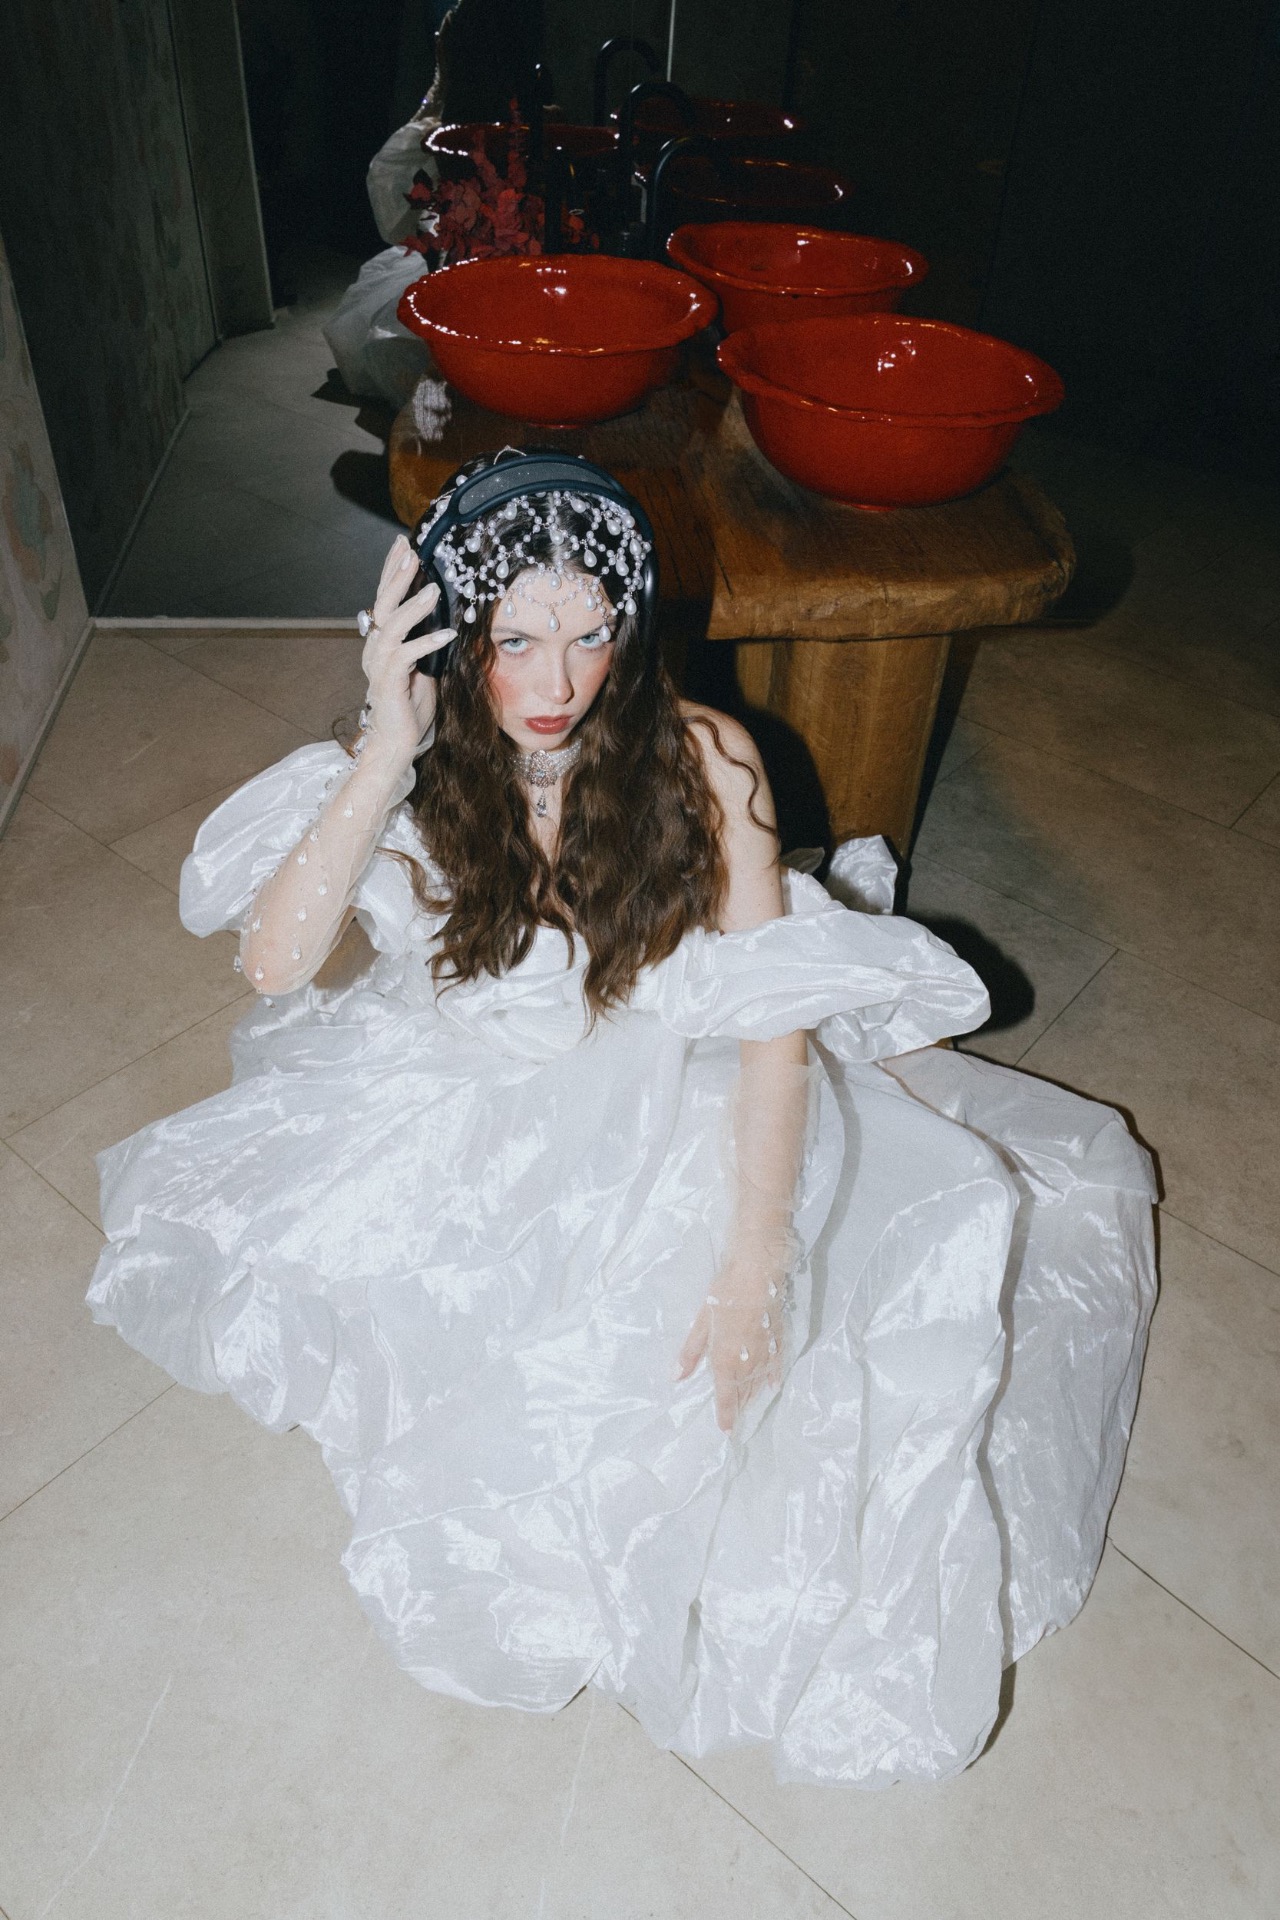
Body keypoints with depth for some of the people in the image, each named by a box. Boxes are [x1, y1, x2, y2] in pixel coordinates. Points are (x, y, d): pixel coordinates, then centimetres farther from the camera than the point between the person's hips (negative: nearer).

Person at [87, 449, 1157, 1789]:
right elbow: (276, 967, -24)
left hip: (673, 1113, -1)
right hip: (470, 1115, 2)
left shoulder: (702, 759, -18)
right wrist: (388, 746, -32)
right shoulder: (415, 774, -13)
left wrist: (752, 1261, -26)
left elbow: (775, 1018, -18)